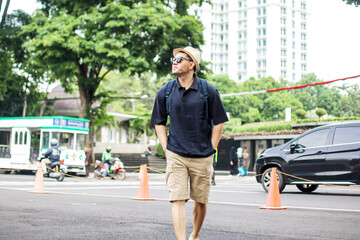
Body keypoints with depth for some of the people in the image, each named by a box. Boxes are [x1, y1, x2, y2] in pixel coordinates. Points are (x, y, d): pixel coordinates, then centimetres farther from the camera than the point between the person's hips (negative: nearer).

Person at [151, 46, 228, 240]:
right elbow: (159, 123, 10)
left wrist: (210, 151, -1)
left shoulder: (208, 91, -3)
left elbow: (219, 123, 2)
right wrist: (167, 150, 1)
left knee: (201, 201, 11)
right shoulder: (165, 92, 2)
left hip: (202, 157, 0)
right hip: (176, 156, 0)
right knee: (177, 199, -11)